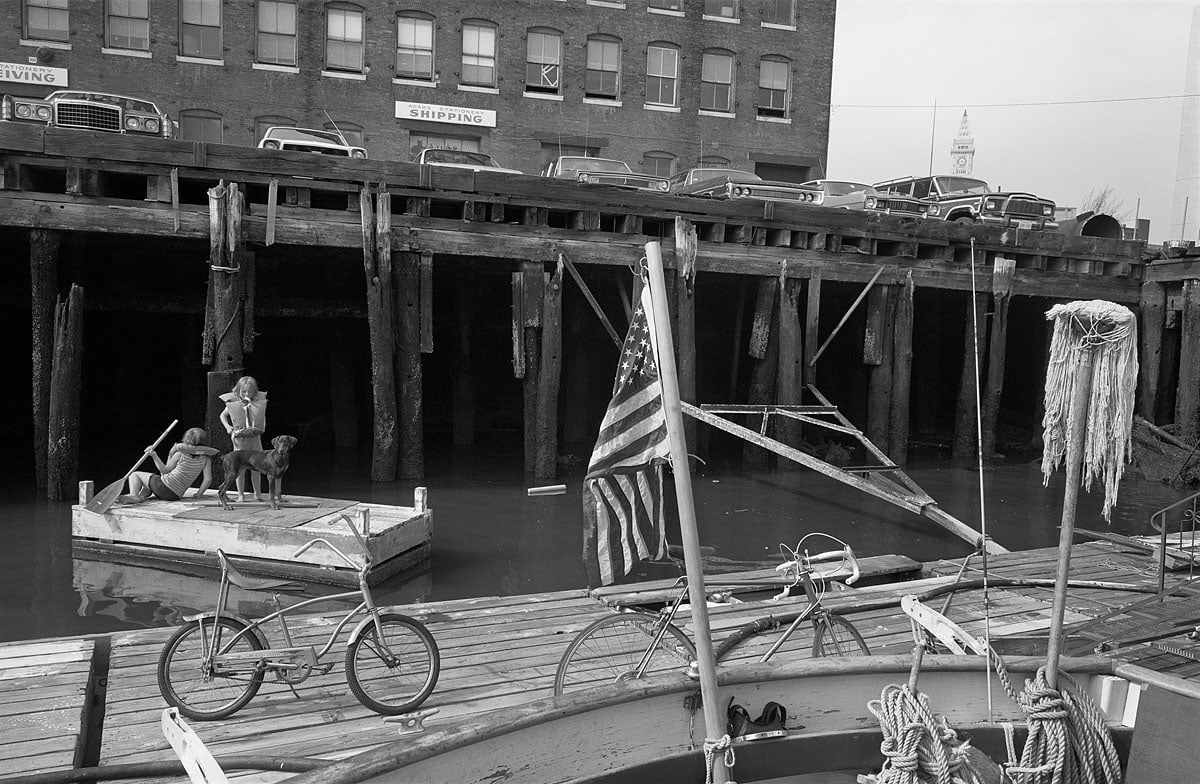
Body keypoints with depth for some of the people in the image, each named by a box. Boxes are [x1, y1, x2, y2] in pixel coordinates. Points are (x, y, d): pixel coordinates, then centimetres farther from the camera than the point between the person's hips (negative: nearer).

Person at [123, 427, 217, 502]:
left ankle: (133, 495, -10)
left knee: (134, 475, 19)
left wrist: (154, 456, 4)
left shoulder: (180, 453, -11)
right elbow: (208, 479, -11)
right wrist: (198, 494, 2)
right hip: (176, 496, 5)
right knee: (147, 488, 35)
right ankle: (141, 496, -1)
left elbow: (164, 470, -2)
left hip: (163, 487, -5)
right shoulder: (205, 459, -3)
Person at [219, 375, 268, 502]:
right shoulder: (233, 404, -3)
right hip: (240, 439, -1)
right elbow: (223, 415, 11)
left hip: (255, 437, 1)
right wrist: (228, 427, -3)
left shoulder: (258, 403, 1)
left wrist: (262, 426, 2)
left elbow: (262, 416, 18)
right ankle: (241, 494, 11)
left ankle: (258, 493, 15)